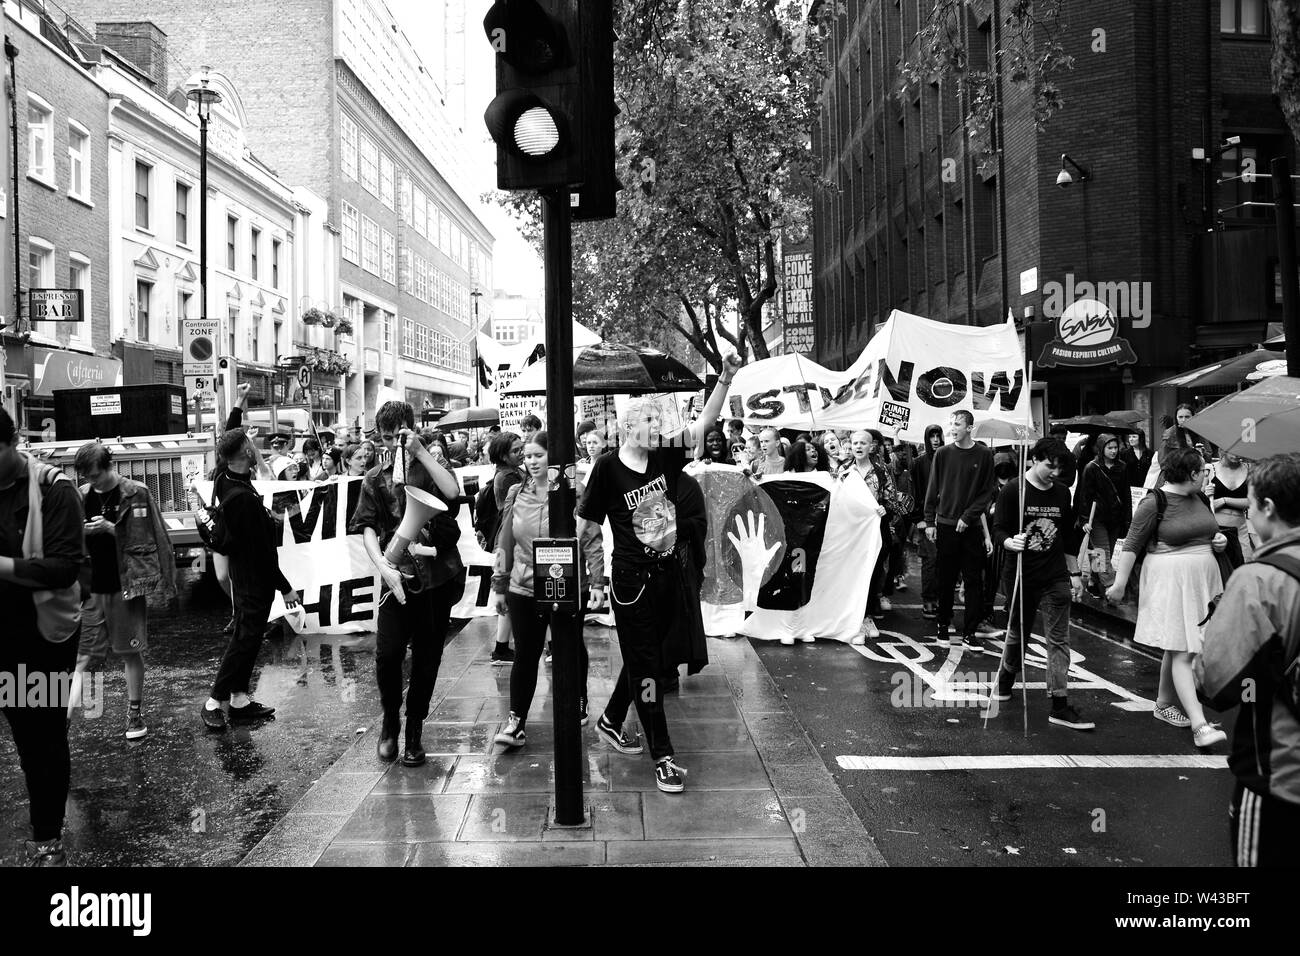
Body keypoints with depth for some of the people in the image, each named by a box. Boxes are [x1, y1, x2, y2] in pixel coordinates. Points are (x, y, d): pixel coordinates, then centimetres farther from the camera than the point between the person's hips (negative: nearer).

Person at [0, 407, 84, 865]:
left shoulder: (52, 488, -15)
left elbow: (65, 566, -21)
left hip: (45, 631, -5)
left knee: (47, 735, 5)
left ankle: (47, 841, 17)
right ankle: (43, 832, 32)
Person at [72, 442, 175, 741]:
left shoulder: (136, 494, -5)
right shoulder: (82, 496, 6)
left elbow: (145, 540, -7)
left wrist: (111, 529, -18)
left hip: (126, 585, -3)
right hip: (90, 588, 3)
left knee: (131, 652, 6)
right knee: (84, 654, 1)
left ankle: (134, 713, 18)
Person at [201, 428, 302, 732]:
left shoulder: (223, 482, -1)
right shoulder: (245, 498, -27)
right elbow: (261, 551, -24)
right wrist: (285, 587, -18)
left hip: (241, 575, 9)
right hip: (256, 580, -9)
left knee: (246, 636, 16)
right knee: (245, 638, 0)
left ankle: (239, 699, 23)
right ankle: (214, 703, 7)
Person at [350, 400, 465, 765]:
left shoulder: (431, 468, 8)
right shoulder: (375, 479, 12)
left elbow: (452, 492, -15)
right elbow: (367, 529, 1)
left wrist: (420, 451, -15)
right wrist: (384, 567, -14)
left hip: (437, 577, 0)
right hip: (399, 578, 0)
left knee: (427, 658, 5)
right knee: (387, 654, -10)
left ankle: (414, 730, 21)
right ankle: (390, 722, 15)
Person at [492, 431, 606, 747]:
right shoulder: (516, 495, 4)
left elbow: (592, 540, -6)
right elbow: (505, 543, 10)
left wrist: (597, 582, -11)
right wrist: (499, 585, 11)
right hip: (523, 589, 2)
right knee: (525, 655, 2)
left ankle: (578, 707, 35)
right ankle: (516, 722, 5)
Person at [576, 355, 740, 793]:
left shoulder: (664, 458, 2)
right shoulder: (608, 467, -11)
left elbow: (703, 423, -2)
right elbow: (583, 520, -7)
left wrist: (726, 378, -13)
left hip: (670, 574, 6)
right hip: (632, 580, -6)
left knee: (648, 659, 20)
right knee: (645, 668, 2)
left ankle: (611, 721, 42)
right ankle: (663, 757, 9)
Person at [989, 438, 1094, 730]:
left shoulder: (1062, 493, 9)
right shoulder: (1012, 491, -5)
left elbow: (1067, 536, 17)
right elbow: (998, 531, -7)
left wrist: (1075, 573, 16)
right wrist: (1011, 542, -30)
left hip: (1056, 579, 3)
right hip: (1021, 577, -3)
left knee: (1059, 641, -3)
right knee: (1016, 635, 12)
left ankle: (1060, 707, -2)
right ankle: (1005, 681, 38)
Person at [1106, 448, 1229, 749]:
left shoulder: (1199, 499, 11)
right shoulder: (1154, 503, -12)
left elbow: (1208, 531, 28)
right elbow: (1132, 544, -11)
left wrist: (1219, 540, 5)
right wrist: (1119, 583, -12)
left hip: (1202, 581, 8)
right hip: (1169, 582, -8)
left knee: (1178, 648, 14)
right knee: (1183, 653, -10)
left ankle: (1165, 703, 31)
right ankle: (1199, 725, -15)